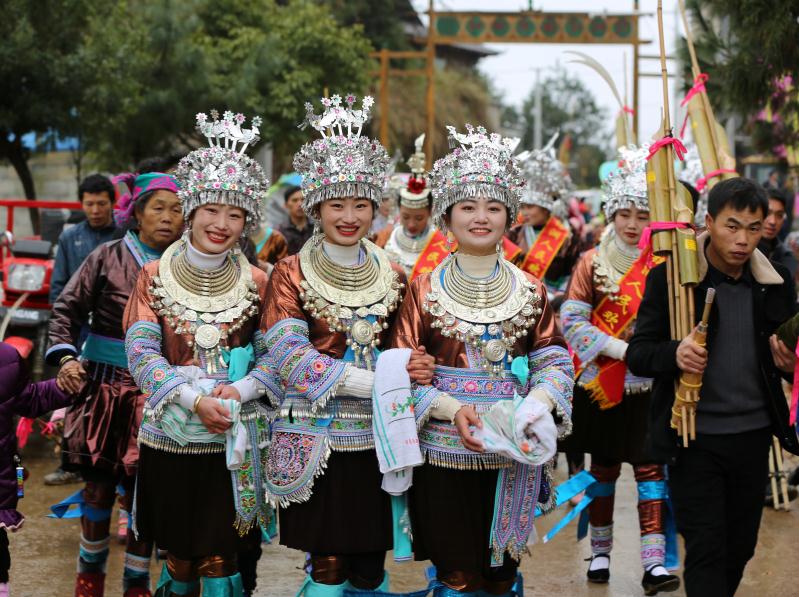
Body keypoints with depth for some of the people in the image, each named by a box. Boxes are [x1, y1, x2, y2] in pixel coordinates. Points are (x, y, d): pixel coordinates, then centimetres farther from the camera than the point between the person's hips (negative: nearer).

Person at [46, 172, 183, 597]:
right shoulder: (108, 257, 0)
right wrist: (65, 356, -9)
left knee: (142, 492, 3)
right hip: (103, 389, 0)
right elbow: (67, 308, 3)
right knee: (99, 486, 6)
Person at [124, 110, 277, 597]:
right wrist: (195, 400, -20)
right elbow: (141, 352, -9)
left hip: (233, 440, 0)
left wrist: (240, 390, -21)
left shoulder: (257, 283, 1)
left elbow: (274, 355, -2)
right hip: (171, 434, 0)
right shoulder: (155, 277, -1)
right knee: (180, 553, 12)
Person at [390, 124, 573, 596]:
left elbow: (554, 362, 5)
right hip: (445, 455, -2)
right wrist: (452, 409, -17)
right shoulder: (425, 290, 0)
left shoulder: (531, 290, 7)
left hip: (513, 456, 2)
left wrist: (536, 407, -14)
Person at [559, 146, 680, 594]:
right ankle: (600, 552, 25)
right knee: (603, 469, 11)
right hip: (602, 386, 1)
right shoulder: (593, 263, 0)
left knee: (651, 468, -4)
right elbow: (572, 320, -6)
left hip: (650, 388, 0)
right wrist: (621, 349, -15)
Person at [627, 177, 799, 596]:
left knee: (739, 549, 13)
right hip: (695, 440, -4)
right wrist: (674, 355, -30)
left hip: (753, 437, 4)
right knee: (706, 551, -4)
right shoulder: (669, 278, -8)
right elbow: (637, 355, -8)